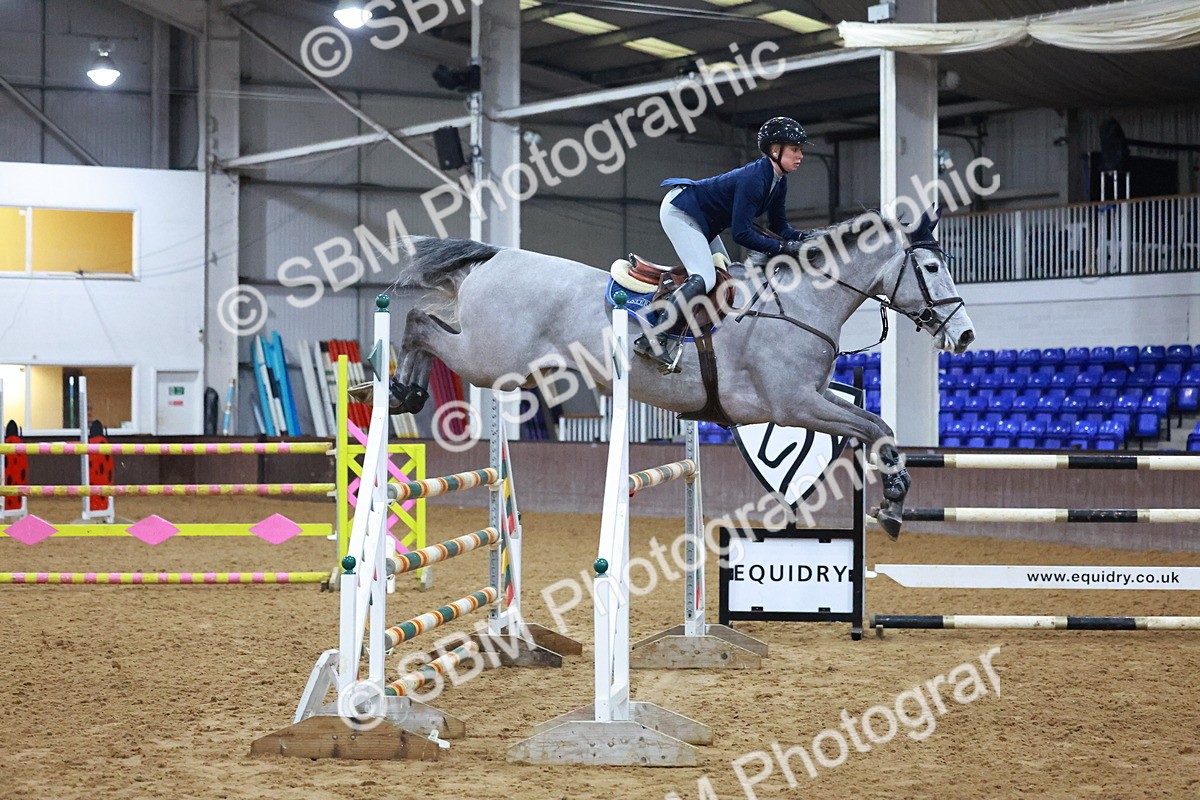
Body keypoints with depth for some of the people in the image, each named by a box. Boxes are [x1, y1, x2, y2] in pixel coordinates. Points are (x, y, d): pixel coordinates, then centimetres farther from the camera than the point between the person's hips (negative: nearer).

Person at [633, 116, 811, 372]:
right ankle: (652, 341, -26)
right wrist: (783, 247, -30)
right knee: (704, 278, -23)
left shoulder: (778, 181, -1)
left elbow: (778, 225, 10)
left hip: (703, 222, 11)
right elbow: (741, 233, -31)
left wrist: (802, 237, -8)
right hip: (679, 210, -11)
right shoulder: (754, 179, -29)